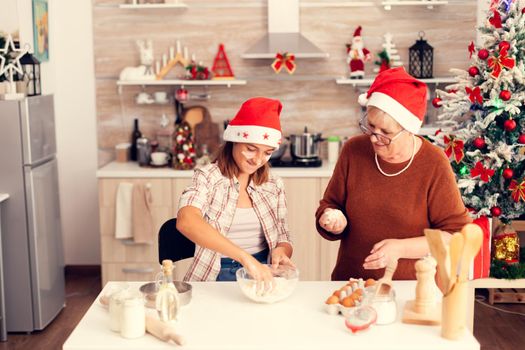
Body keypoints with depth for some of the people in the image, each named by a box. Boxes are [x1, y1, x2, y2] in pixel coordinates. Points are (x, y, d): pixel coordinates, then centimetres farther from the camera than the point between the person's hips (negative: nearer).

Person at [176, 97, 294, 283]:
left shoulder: (273, 185, 9)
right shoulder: (208, 177, -5)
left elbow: (284, 240, 14)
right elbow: (186, 221, -25)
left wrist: (281, 251, -13)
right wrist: (245, 257, -35)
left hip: (262, 274, 3)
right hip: (217, 277, -3)